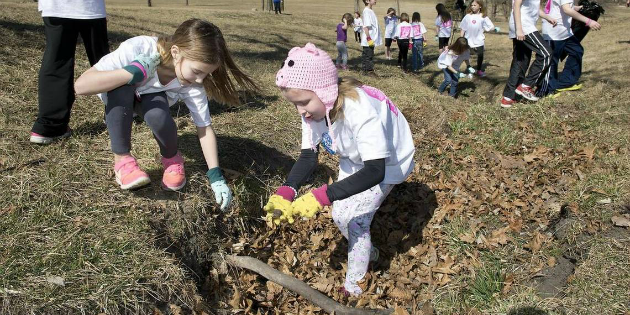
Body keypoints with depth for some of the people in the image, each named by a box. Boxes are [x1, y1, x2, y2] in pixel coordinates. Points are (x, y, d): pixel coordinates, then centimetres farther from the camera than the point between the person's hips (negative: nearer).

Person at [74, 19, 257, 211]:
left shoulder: (193, 82, -30)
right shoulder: (136, 49, -40)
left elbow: (205, 128, -23)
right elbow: (81, 86, -42)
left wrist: (215, 175, -31)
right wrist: (133, 72, -49)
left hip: (152, 98, 1)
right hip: (118, 96, -1)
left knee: (157, 116, -34)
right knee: (121, 86, -37)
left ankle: (171, 159, -2)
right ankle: (122, 159, -20)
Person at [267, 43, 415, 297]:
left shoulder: (360, 110, -41)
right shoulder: (313, 107, -19)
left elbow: (374, 171, -45)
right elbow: (308, 157, -16)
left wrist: (322, 196, -52)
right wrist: (286, 192, -34)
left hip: (386, 163, -7)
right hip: (356, 160, 7)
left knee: (355, 219, -11)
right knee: (339, 214, 9)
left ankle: (353, 286, 13)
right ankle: (367, 252, 39)